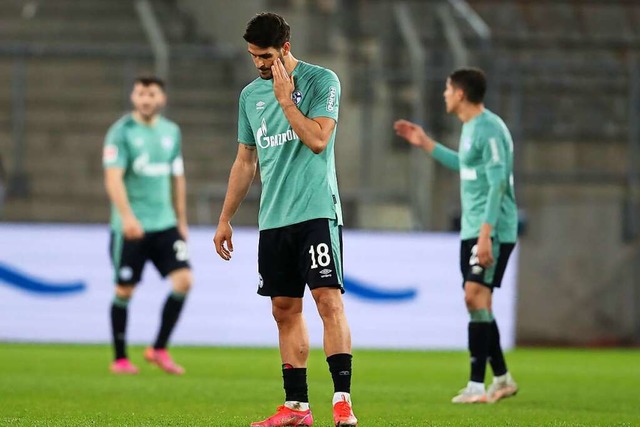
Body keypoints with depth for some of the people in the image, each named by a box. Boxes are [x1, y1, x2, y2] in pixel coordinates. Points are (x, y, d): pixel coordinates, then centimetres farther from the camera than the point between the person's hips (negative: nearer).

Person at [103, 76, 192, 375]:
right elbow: (113, 178, -15)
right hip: (131, 227, -5)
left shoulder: (171, 132, 11)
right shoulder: (121, 132, -6)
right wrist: (127, 216, -28)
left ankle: (159, 350, 4)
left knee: (183, 280, -9)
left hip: (165, 224, 5)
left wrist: (181, 222, 19)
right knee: (124, 291, 2)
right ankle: (120, 359, 15)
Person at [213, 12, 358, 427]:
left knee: (329, 299, -14)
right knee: (286, 310, 4)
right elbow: (245, 161, 20)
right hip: (273, 219, 6)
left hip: (316, 211, -6)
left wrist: (285, 99, -12)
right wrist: (225, 219, 19)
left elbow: (318, 139, -15)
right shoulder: (251, 94, 14)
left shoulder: (322, 81, -3)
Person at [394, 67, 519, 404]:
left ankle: (476, 385, -17)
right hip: (472, 229, 10)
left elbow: (497, 183, -21)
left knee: (476, 295, -15)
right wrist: (426, 144, 36)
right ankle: (502, 379, 19)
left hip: (493, 230, -10)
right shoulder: (469, 127, 15)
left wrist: (485, 234, -26)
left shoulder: (490, 129, -15)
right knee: (476, 301, 10)